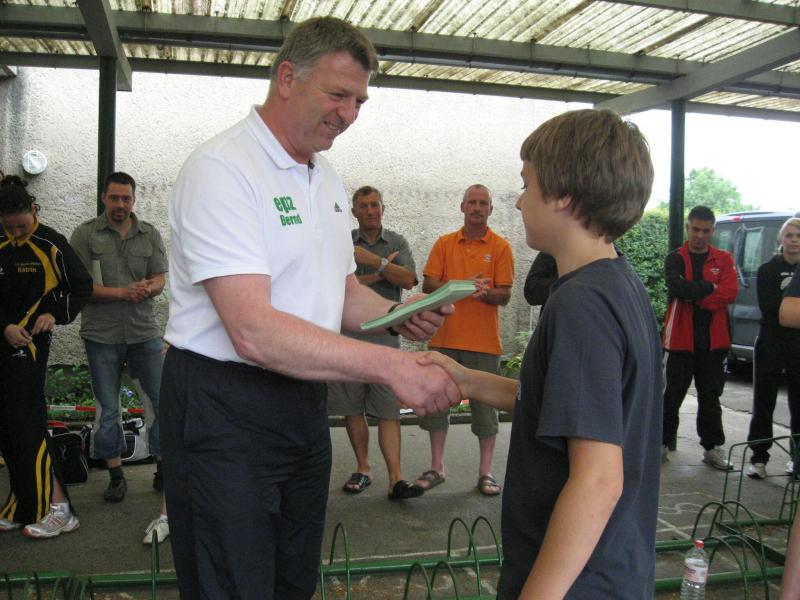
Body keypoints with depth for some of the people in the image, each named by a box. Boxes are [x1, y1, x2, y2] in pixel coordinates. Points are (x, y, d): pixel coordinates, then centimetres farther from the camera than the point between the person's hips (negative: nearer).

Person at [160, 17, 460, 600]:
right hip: (224, 413, -8)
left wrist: (399, 315, -3)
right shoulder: (221, 168, -17)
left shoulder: (327, 179, 11)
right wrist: (391, 366, -28)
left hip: (305, 403, 8)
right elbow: (254, 333, -27)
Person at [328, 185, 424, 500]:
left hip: (385, 335, 0)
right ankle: (362, 469, 21)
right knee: (352, 407, 7)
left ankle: (396, 477, -3)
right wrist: (383, 272, -8)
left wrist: (374, 260, -15)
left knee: (388, 410, -4)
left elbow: (408, 280, -4)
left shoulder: (397, 242, 11)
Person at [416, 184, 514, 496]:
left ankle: (485, 471, 17)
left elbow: (505, 295, -2)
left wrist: (484, 292, -23)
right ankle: (437, 467, 21)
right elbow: (427, 285, 2)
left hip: (484, 340, -2)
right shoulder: (444, 243, 8)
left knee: (484, 404, 4)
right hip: (445, 336, 2)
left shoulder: (501, 247, 2)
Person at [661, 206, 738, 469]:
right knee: (672, 395, 5)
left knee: (710, 396, 11)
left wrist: (693, 295, -14)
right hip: (681, 338, -2)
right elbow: (677, 286, -19)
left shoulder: (724, 259, 6)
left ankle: (713, 447, 19)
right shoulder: (675, 258, 1)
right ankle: (663, 443, 16)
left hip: (713, 339, 2)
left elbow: (730, 292, -9)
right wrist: (710, 287, -12)